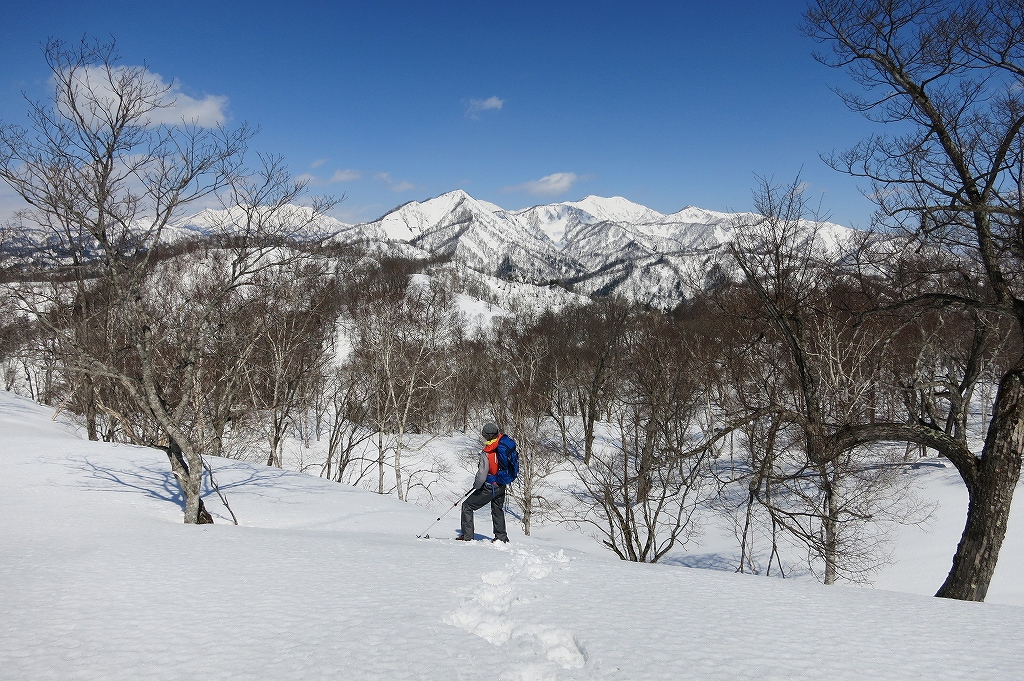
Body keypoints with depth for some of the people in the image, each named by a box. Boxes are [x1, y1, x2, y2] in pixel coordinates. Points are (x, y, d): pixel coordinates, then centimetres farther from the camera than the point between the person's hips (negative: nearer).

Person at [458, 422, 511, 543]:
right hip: (502, 486, 7)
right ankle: (501, 537, 34)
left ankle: (467, 537, 4)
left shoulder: (486, 453, -27)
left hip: (490, 487, -7)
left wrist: (476, 485, -6)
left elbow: (482, 475, -25)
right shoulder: (506, 442, -10)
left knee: (467, 506, 5)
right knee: (498, 510, 27)